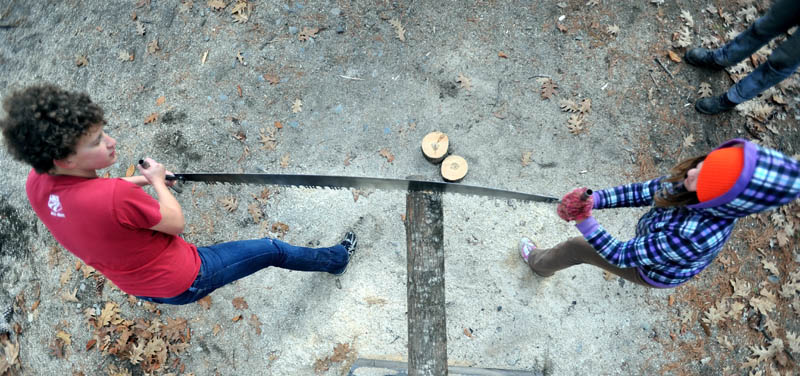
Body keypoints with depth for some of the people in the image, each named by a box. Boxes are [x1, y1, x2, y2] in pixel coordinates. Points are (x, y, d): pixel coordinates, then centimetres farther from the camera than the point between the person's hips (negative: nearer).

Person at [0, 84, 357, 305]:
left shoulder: (36, 184, -15)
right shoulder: (115, 196, -40)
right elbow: (176, 223, -22)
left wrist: (136, 181, 7)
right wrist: (157, 181, -7)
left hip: (138, 286, 8)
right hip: (184, 281, -7)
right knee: (272, 250, 7)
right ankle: (336, 259, 33)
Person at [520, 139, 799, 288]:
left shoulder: (693, 237, -49)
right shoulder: (710, 201, -29)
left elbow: (624, 256, -38)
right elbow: (644, 192, -19)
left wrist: (584, 223, -41)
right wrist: (596, 199, -29)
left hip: (654, 270, -5)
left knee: (575, 248, 9)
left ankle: (539, 264, 44)